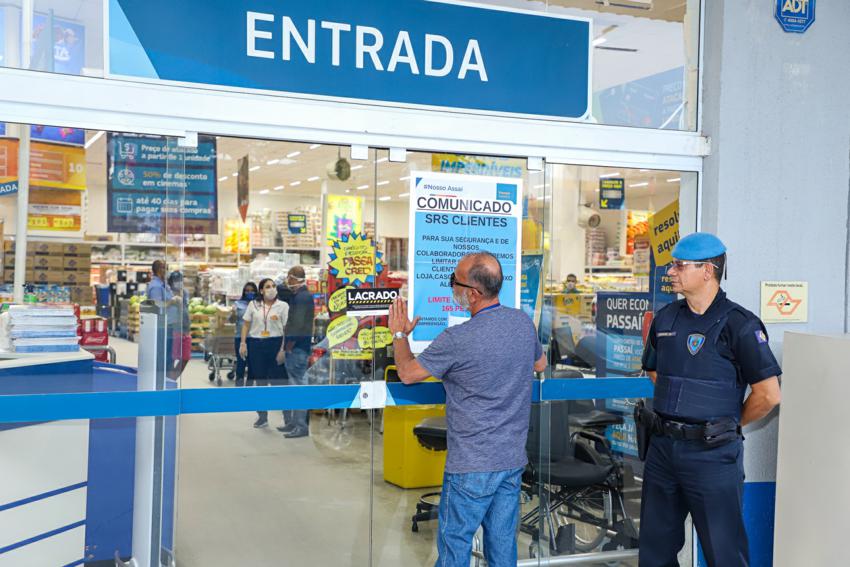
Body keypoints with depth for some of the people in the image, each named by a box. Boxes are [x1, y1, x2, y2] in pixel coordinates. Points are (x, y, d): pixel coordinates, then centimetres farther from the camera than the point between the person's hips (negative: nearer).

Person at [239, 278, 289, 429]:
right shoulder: (253, 304, 9)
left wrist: (283, 349, -11)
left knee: (278, 381, -5)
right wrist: (243, 343, 2)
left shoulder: (283, 306, 1)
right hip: (255, 344, 3)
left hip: (275, 343, -3)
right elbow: (246, 324, 11)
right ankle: (262, 416, 21)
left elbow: (286, 329, -4)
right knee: (260, 381, 11)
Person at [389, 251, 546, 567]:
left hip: (472, 466, -6)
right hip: (513, 458, 6)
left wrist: (400, 334, 10)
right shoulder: (524, 323, -2)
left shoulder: (458, 340, -22)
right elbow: (540, 365, 19)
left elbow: (407, 373, -7)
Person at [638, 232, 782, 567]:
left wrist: (728, 424, -2)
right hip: (662, 447, 6)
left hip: (711, 452, -6)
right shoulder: (665, 318, 6)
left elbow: (768, 395, -14)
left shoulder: (738, 324, -13)